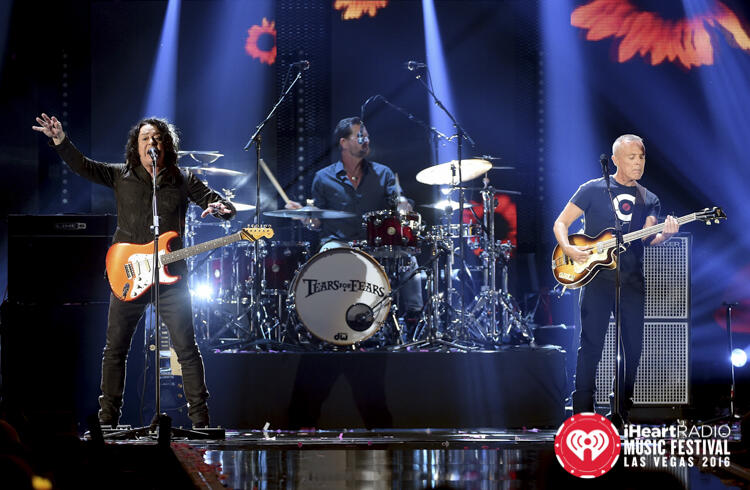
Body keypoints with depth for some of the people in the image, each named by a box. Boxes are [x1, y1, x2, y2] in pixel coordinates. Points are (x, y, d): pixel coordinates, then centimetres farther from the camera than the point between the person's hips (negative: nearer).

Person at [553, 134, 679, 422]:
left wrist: (664, 235, -25)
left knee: (633, 347, 3)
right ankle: (582, 412, -3)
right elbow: (561, 223, 3)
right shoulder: (594, 190, 3)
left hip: (632, 280, 4)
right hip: (596, 277, -4)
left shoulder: (649, 200, 14)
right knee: (591, 344, -6)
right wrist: (568, 249, -16)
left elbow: (647, 238, -2)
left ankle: (622, 411, 13)